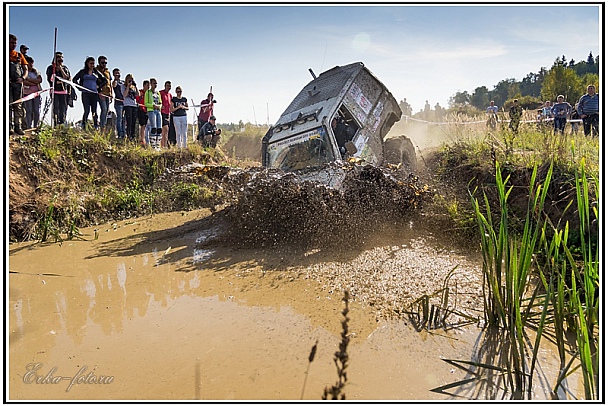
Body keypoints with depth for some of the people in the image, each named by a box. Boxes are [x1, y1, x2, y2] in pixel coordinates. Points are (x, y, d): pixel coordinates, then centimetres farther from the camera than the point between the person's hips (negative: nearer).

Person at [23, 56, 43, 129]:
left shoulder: (36, 71, 14)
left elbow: (40, 80, -2)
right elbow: (24, 82, -13)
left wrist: (29, 79, -8)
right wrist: (35, 83, -9)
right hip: (27, 93, -3)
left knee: (37, 111, 1)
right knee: (29, 111, -6)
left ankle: (36, 126, 9)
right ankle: (29, 127, -4)